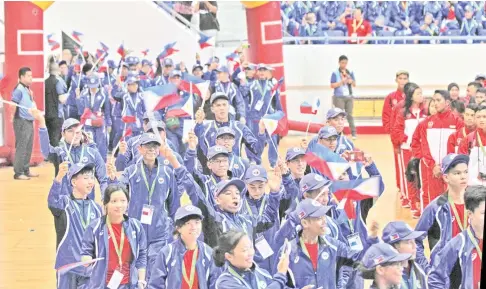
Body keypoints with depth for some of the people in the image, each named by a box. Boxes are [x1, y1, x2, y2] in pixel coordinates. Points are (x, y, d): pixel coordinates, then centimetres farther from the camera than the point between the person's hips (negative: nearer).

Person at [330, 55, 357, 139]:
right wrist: (342, 81, -16)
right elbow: (332, 85, -8)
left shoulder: (350, 73, 9)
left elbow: (354, 84, 12)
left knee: (349, 114, 4)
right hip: (339, 97, -3)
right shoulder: (335, 73, -3)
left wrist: (351, 81, -10)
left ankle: (353, 133, 5)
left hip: (349, 97, 3)